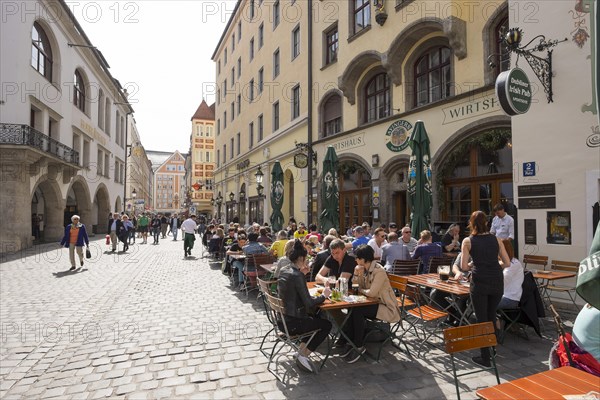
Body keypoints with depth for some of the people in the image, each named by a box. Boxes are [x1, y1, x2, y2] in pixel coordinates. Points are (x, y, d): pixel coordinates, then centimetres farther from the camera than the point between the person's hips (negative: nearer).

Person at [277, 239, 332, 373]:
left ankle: (301, 351, 24)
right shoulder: (297, 276, -23)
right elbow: (309, 303, -21)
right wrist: (323, 296, -5)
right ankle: (302, 356, 7)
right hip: (292, 323, -9)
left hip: (282, 319, 9)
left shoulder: (283, 270, 3)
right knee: (327, 324, 8)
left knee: (314, 319, 29)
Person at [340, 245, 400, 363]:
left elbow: (372, 293, -27)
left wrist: (361, 290, -8)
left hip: (386, 307, -8)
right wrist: (357, 274, -14)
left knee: (357, 311, -24)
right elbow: (361, 288, 3)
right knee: (352, 309, -16)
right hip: (374, 303, 8)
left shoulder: (379, 271, -22)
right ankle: (351, 343, -3)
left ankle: (359, 346, -9)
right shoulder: (365, 269, 4)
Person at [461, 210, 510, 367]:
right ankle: (492, 349, 33)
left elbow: (463, 266, -6)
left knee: (481, 320, 7)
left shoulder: (468, 241, -2)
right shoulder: (496, 239, 7)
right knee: (492, 316, 22)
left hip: (480, 282, -3)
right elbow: (507, 263, 6)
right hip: (497, 281, 4)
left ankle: (485, 358, 14)